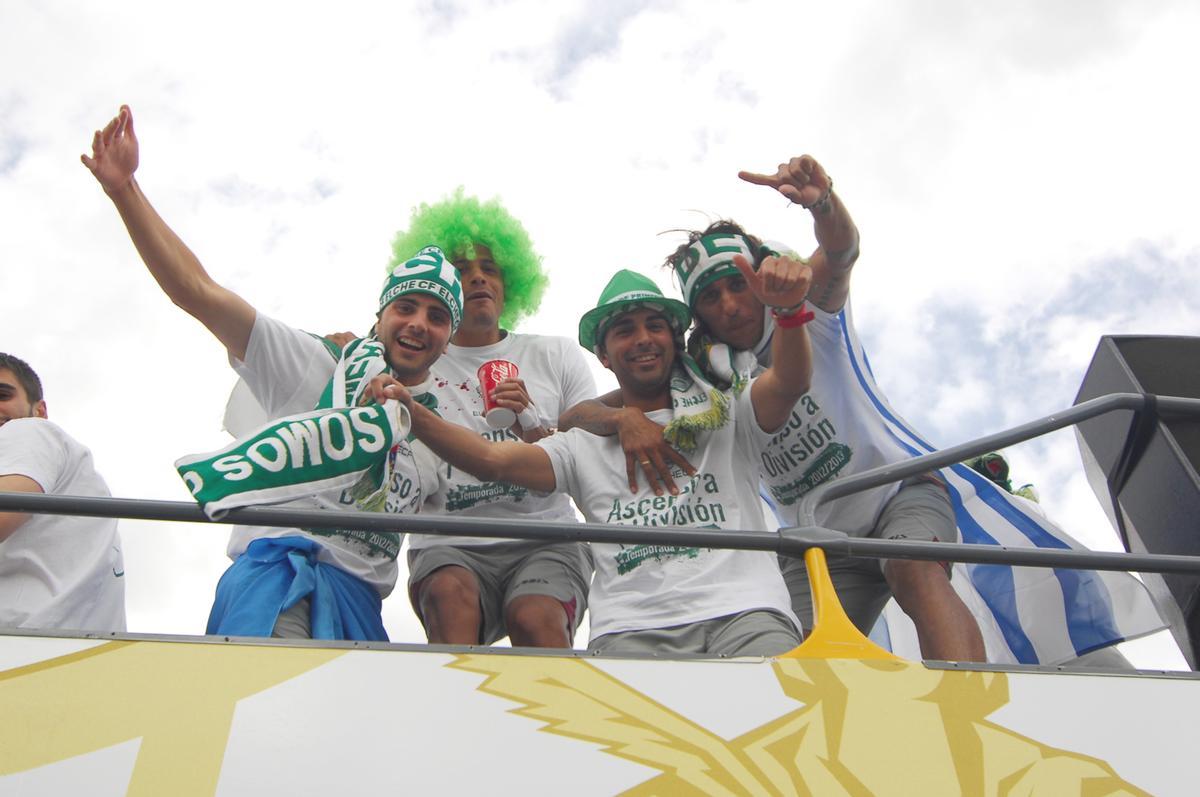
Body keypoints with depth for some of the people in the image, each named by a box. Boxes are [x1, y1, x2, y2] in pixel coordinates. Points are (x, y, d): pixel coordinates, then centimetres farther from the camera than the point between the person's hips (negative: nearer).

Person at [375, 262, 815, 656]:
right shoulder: (585, 447, 21)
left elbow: (789, 383, 0)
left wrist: (790, 309, -21)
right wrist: (411, 412, -7)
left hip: (742, 610, 0)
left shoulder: (725, 416, 19)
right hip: (632, 628, 1)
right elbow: (494, 458, 8)